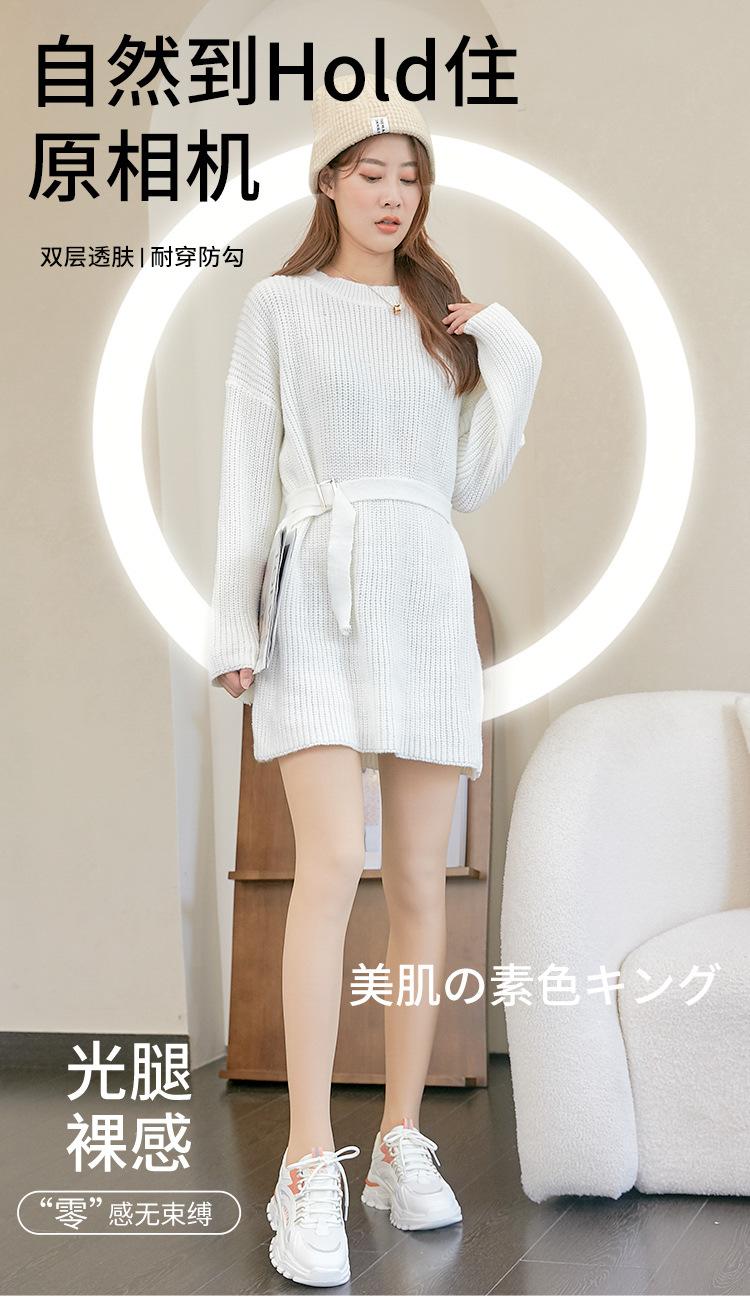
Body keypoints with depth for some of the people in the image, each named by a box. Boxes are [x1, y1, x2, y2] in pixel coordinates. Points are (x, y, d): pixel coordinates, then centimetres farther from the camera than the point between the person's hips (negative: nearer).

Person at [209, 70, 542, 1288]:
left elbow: (469, 483, 14)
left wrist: (513, 362, 6)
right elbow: (249, 472, 4)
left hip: (430, 596, 4)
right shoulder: (279, 308, 8)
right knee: (333, 864, -19)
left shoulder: (445, 316, 18)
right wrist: (235, 623, -3)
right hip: (322, 594, -4)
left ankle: (402, 1142, 11)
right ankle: (310, 1171, -18)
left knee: (421, 881, 2)